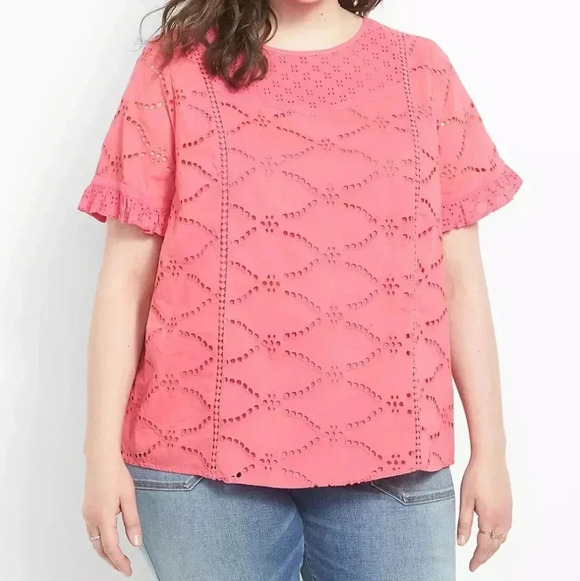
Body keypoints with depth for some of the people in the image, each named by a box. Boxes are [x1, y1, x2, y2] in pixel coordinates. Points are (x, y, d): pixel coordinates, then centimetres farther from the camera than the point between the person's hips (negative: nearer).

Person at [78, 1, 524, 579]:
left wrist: (489, 450, 6)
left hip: (392, 468, 2)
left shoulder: (423, 70, 8)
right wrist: (102, 451, -3)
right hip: (205, 465, -1)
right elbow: (126, 275, 1)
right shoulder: (177, 67, 3)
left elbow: (460, 277, 7)